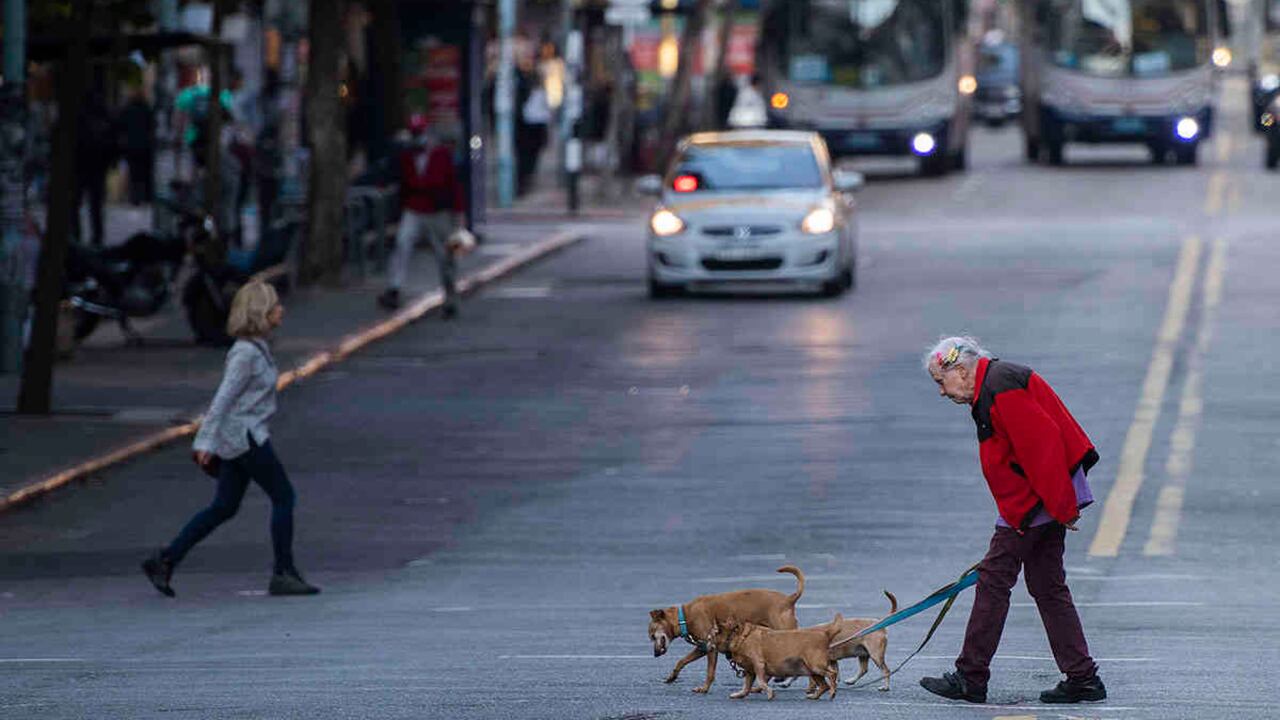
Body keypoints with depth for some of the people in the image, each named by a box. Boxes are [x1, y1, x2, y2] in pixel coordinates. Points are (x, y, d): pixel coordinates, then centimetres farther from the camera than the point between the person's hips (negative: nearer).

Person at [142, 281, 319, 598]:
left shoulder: (256, 347, 13)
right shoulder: (245, 352, -16)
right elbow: (223, 398, -19)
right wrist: (207, 443, -21)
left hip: (236, 440, 10)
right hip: (244, 437, -10)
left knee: (224, 508, 11)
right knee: (283, 497, -1)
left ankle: (164, 562, 10)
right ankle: (284, 574, 3)